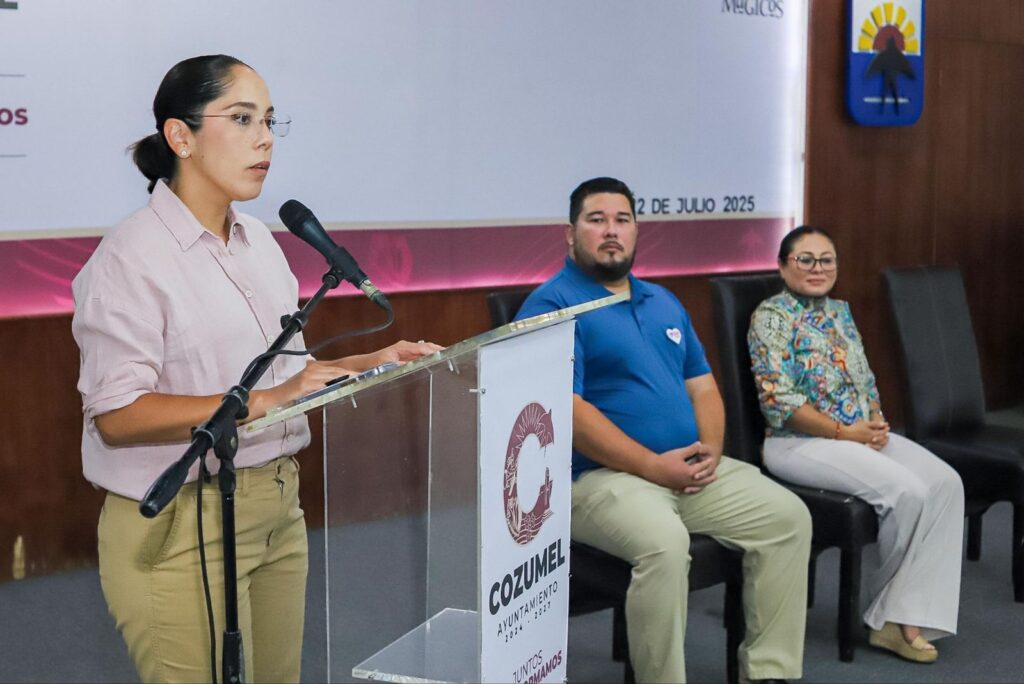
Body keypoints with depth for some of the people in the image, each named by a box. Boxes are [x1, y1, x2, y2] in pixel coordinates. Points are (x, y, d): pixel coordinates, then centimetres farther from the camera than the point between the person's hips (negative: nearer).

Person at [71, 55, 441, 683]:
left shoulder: (259, 241, 12)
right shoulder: (134, 255, -13)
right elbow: (117, 414, -19)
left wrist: (370, 364, 2)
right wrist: (264, 401, -27)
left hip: (278, 509, 8)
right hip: (183, 528, -7)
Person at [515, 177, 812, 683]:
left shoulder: (663, 301, 19)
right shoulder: (553, 305, -7)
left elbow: (701, 384, 19)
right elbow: (566, 411, -17)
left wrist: (710, 448, -2)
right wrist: (655, 466, -20)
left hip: (689, 468, 8)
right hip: (599, 476, -8)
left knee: (787, 517, -4)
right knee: (664, 543, -35)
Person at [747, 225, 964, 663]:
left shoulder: (840, 311, 16)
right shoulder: (772, 316, -8)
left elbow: (867, 381, 17)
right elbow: (779, 401, -16)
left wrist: (876, 422, -4)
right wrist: (844, 432, -17)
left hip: (862, 434, 8)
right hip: (800, 442, -8)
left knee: (945, 483, -15)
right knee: (907, 490, -26)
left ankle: (905, 616, -16)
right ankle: (888, 613, -3)